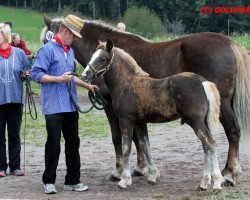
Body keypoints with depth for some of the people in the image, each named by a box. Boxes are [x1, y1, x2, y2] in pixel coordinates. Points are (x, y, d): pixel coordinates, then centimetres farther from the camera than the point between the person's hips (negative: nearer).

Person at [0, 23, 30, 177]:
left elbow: (26, 73, 11)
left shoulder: (19, 53, 3)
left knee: (15, 135, 9)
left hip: (16, 100, 1)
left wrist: (26, 75, -9)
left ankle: (15, 166, 16)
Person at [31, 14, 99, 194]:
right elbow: (36, 74, -15)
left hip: (71, 106, 8)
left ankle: (73, 181, 18)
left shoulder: (70, 51, 16)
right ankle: (49, 181, 9)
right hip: (54, 107, -8)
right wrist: (59, 79, -21)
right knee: (53, 145, -2)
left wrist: (88, 85, 24)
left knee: (73, 144, 10)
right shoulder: (48, 49, -10)